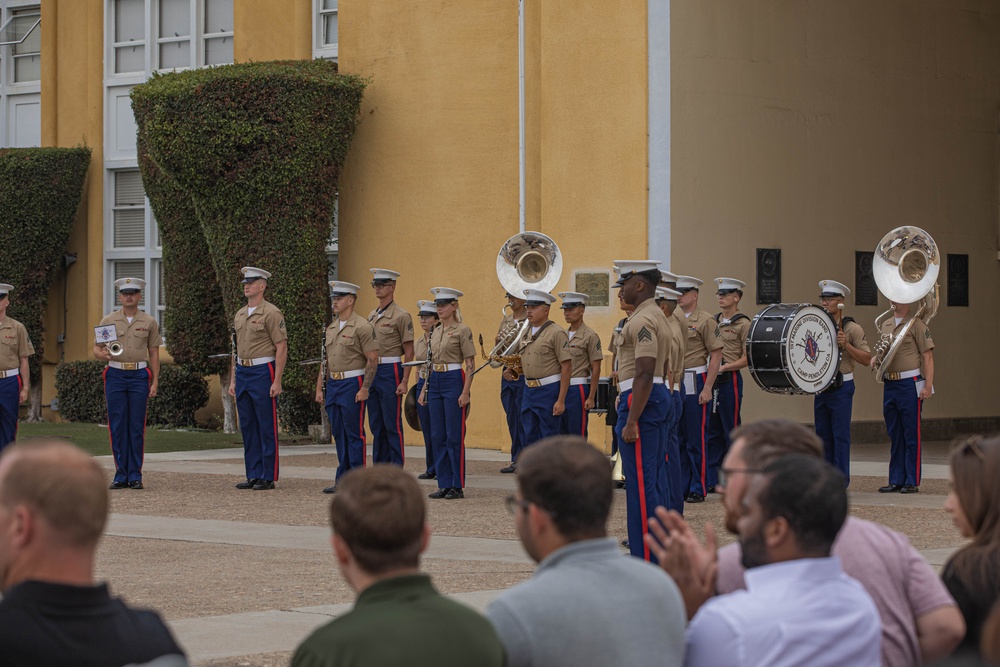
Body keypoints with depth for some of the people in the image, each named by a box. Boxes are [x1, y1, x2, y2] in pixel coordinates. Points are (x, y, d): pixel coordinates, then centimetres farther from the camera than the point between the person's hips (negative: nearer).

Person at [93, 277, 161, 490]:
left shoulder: (149, 322, 6)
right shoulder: (108, 321, 7)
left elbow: (154, 354, 7)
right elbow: (96, 349, 8)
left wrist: (154, 382, 1)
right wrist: (102, 354, -16)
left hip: (139, 376, -1)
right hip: (115, 375, 1)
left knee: (137, 427, 0)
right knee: (117, 427, 0)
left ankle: (135, 475, 4)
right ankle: (121, 475, 6)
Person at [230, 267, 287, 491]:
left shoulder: (271, 313, -8)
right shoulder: (239, 315, 14)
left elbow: (282, 348, -12)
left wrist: (277, 381, -17)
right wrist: (234, 379, 15)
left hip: (262, 372, -8)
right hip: (243, 373, 8)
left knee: (266, 428, -3)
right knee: (248, 428, 9)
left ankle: (268, 477, 0)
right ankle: (253, 475, 15)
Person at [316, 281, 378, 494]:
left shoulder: (362, 327, -9)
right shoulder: (331, 328, 14)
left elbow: (372, 359, -12)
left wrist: (365, 389, -18)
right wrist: (319, 388, 13)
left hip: (352, 384, -8)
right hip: (333, 384, 8)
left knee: (354, 434, -4)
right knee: (338, 434, 10)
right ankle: (342, 480, 16)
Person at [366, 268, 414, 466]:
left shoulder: (401, 316, -6)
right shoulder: (371, 316, 15)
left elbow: (409, 352, -8)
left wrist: (404, 381, -15)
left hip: (390, 372, -7)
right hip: (371, 372, 7)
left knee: (392, 424, -5)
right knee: (376, 424, 10)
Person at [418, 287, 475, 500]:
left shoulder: (462, 331, -7)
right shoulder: (435, 332, 14)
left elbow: (470, 364, -9)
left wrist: (465, 392, -16)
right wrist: (424, 390, 15)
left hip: (454, 381, -7)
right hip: (435, 383, 7)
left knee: (454, 436, -5)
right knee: (438, 436, 7)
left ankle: (457, 486, 0)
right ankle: (444, 484, 12)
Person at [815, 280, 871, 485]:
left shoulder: (852, 328, -5)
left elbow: (867, 359, -9)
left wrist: (846, 345, -21)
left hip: (841, 388, -6)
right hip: (820, 388, 6)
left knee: (840, 435, -5)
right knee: (823, 435, 9)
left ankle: (841, 481, -2)